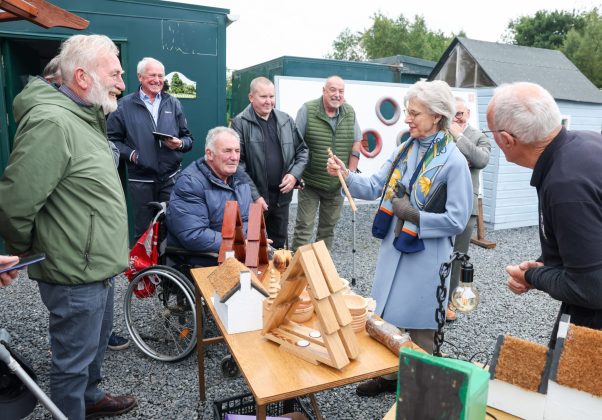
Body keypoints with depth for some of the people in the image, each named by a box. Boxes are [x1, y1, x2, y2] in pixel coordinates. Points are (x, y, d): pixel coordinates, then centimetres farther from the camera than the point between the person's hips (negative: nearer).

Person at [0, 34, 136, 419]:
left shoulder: (88, 117, 9)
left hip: (98, 267, 10)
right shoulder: (51, 123, -24)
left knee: (97, 340, 27)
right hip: (77, 276, -10)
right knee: (74, 361, 10)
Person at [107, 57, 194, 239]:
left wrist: (180, 143, -9)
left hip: (171, 178, 2)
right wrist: (130, 154, -13)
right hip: (140, 180, -1)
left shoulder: (173, 103, 10)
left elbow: (188, 138, 12)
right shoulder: (124, 105, 4)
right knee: (143, 230, 9)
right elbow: (113, 139, 3)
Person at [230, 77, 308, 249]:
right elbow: (238, 164, -12)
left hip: (282, 196, 4)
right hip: (253, 198, -4)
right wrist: (255, 196, -17)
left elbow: (302, 150, 13)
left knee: (280, 244, 18)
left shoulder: (286, 120, 6)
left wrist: (294, 174, -5)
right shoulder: (240, 123, -8)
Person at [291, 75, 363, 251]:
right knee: (304, 227, 1)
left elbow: (355, 143, 8)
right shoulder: (307, 110, -9)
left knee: (328, 227, 16)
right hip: (310, 182, -4)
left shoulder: (350, 112, 3)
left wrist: (351, 172, 2)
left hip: (337, 184, 4)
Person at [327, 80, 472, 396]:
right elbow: (375, 187, 3)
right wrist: (346, 175, -11)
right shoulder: (405, 150, 5)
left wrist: (413, 215, -19)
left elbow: (456, 220, -16)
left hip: (425, 257, -6)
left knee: (418, 329, 10)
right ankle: (389, 375, 38)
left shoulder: (453, 162, -15)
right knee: (386, 318, 17)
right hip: (393, 247, 6)